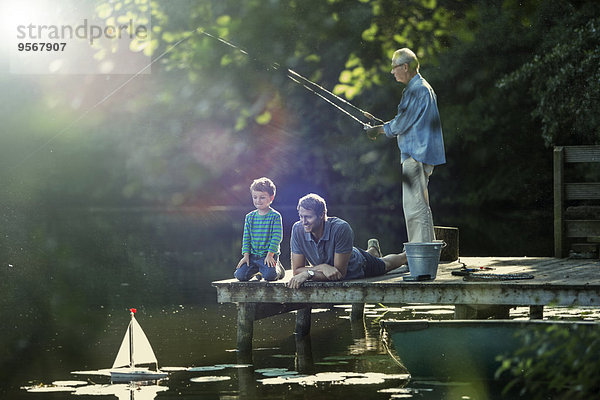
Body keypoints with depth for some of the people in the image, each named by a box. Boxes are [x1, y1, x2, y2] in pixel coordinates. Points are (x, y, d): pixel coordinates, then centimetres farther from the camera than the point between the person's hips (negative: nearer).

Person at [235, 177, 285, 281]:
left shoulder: (275, 216, -5)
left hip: (269, 254, -4)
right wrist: (246, 255, -1)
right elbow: (246, 238, 10)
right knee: (240, 275, -14)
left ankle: (278, 269, 9)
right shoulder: (250, 217, 8)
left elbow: (277, 237, -10)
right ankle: (257, 270, 18)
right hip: (253, 255, 4)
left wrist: (270, 255, -17)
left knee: (269, 275, -29)